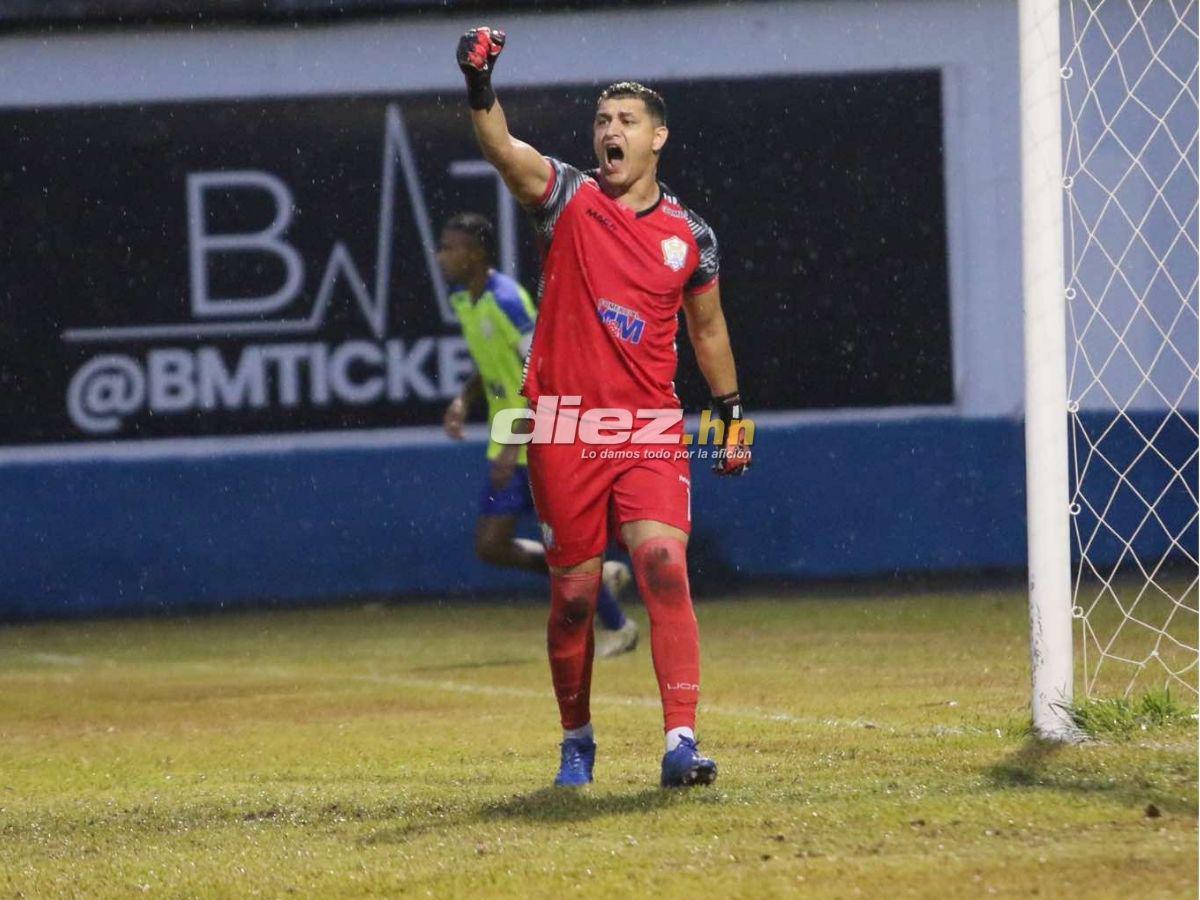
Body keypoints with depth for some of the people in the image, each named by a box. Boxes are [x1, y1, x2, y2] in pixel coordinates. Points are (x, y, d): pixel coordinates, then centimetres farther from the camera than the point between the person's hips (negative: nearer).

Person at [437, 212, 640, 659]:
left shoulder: (507, 300, -20)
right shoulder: (463, 302, 8)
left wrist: (514, 445, -26)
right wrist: (464, 400, 3)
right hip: (508, 446, 9)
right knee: (490, 546, 4)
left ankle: (616, 626, 15)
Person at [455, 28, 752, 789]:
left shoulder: (691, 236, 7)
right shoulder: (569, 200, 0)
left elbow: (708, 328, 21)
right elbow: (505, 152, -19)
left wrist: (732, 414, 19)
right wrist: (481, 90, -37)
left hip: (651, 429, 1)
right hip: (564, 431, 0)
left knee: (665, 568, -17)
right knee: (574, 594, 4)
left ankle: (682, 740, -21)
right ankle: (577, 740, 24)